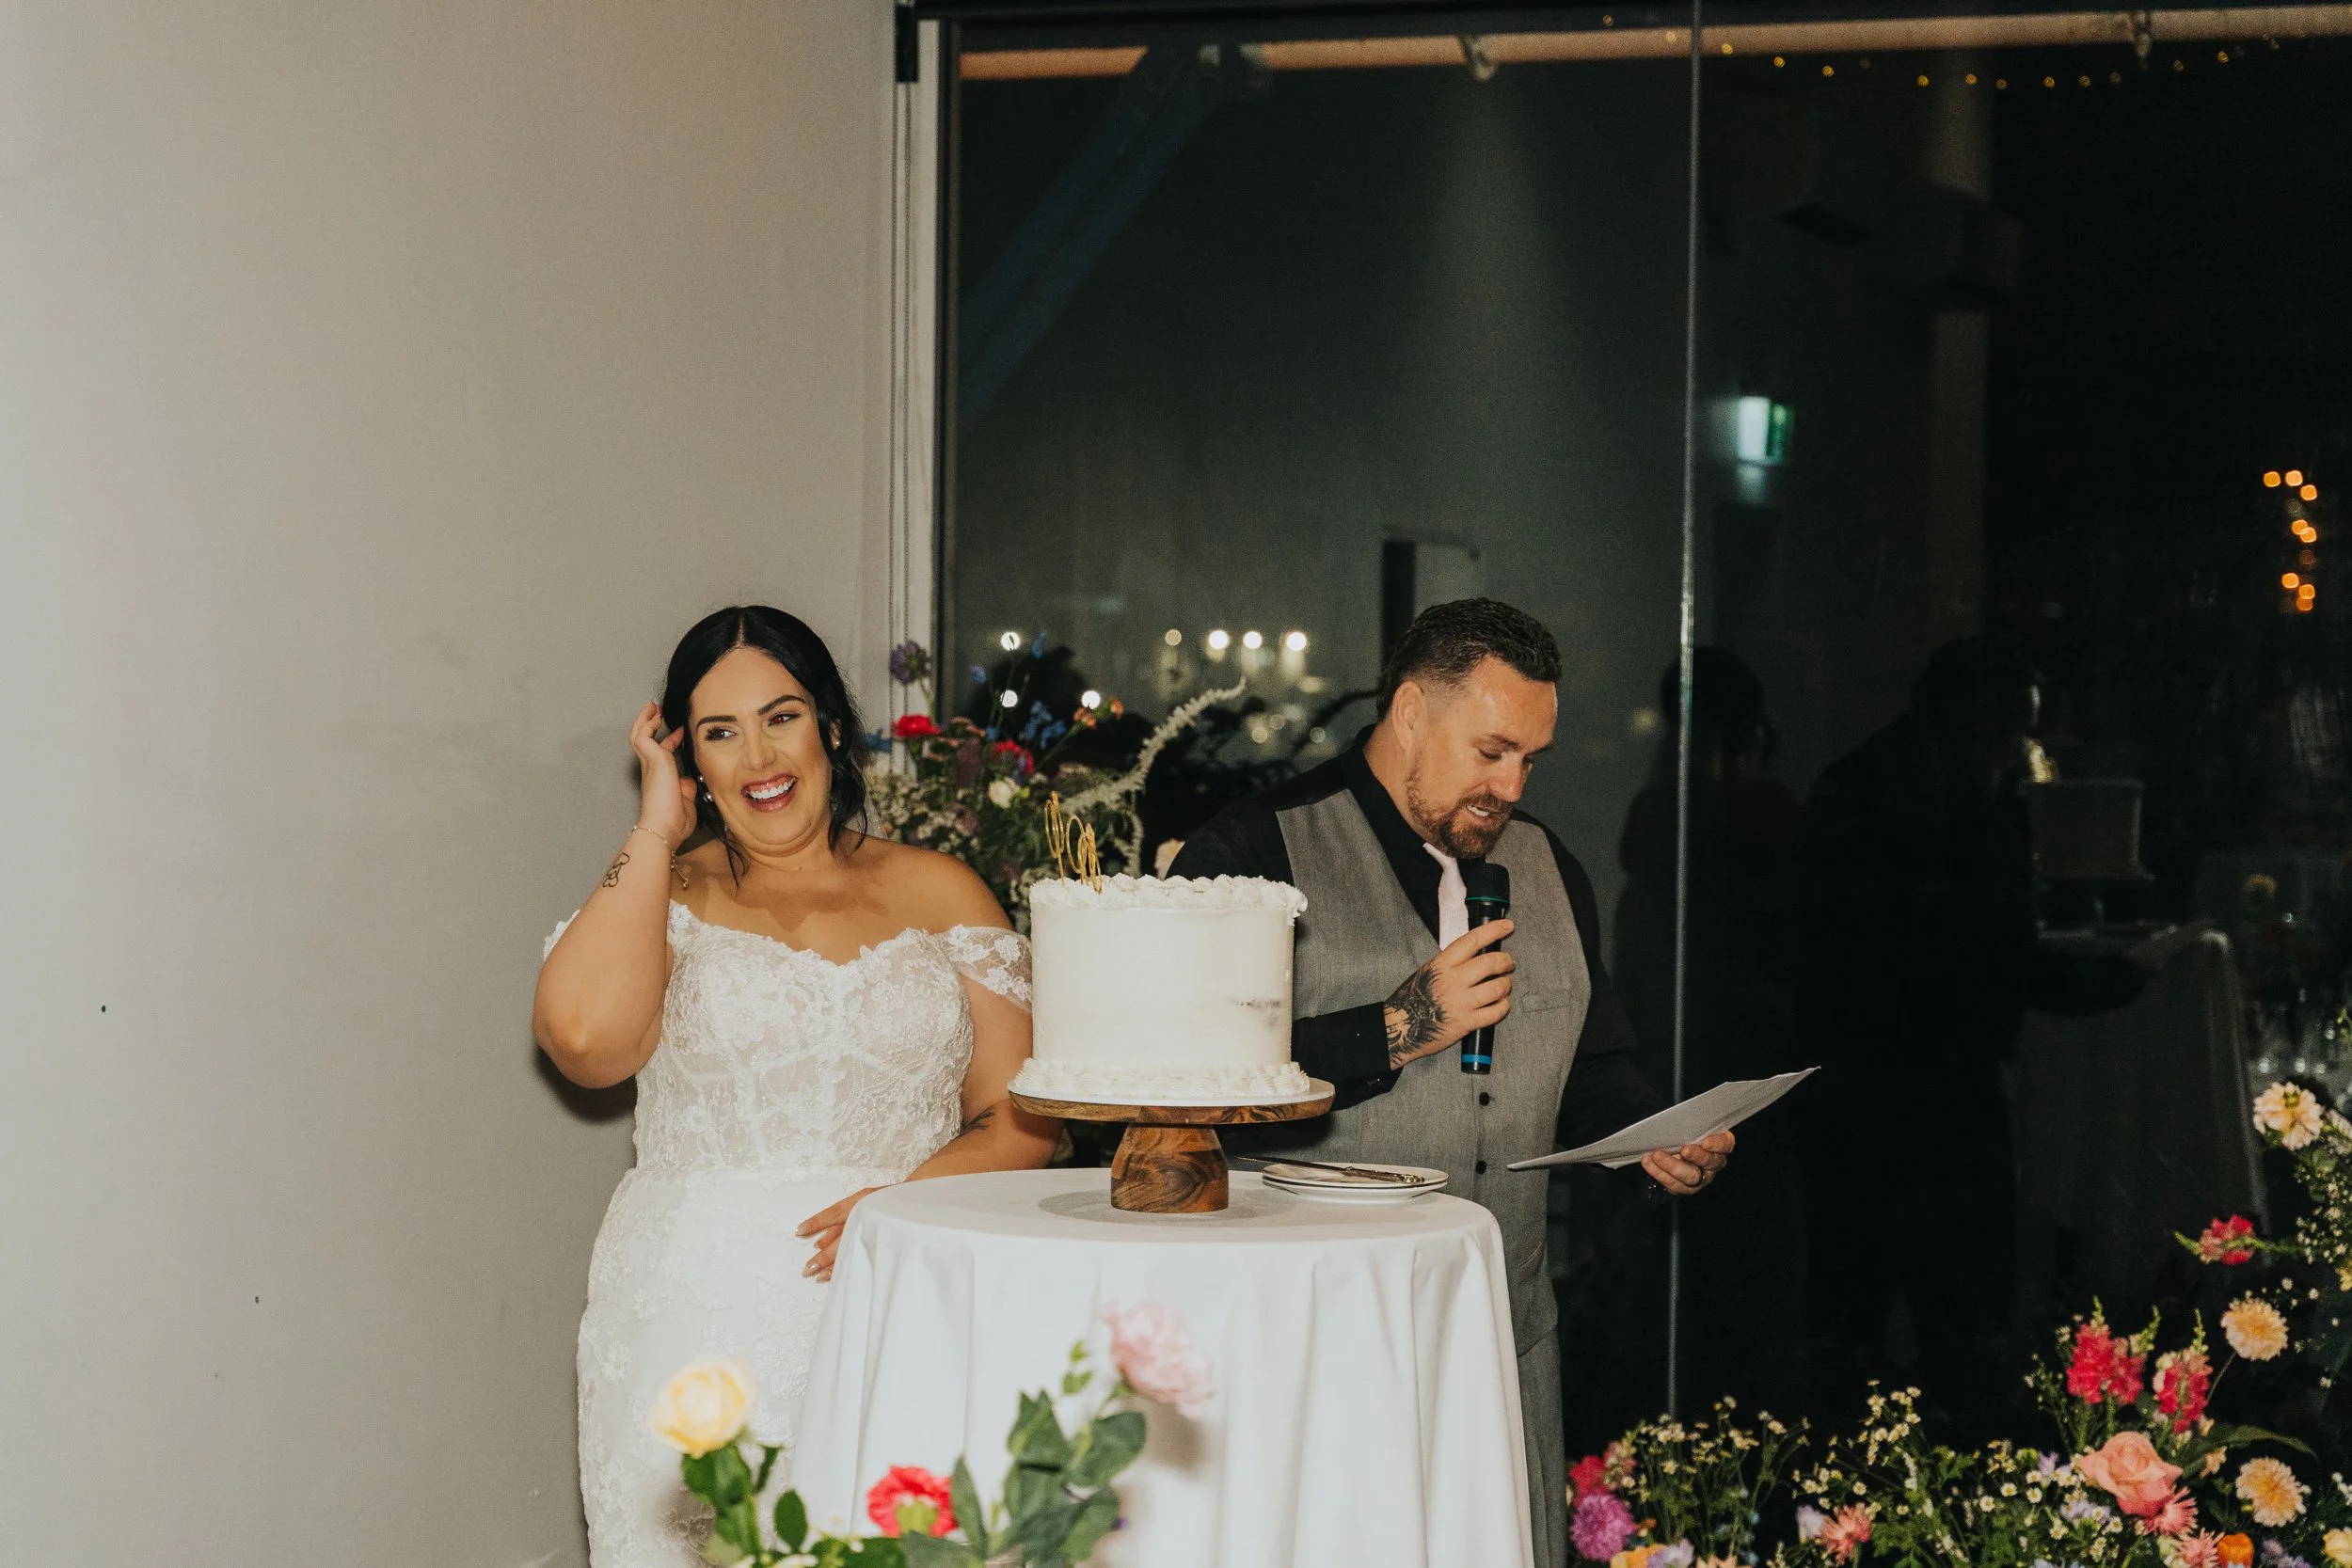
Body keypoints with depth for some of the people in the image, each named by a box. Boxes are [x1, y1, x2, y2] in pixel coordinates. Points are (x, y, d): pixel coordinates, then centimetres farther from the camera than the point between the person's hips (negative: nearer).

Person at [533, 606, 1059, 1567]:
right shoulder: (664, 897, 11)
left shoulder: (936, 892, 14)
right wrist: (658, 830, -1)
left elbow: (1025, 1120, 9)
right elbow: (583, 1036, -12)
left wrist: (912, 1200, -11)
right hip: (702, 1319, -1)